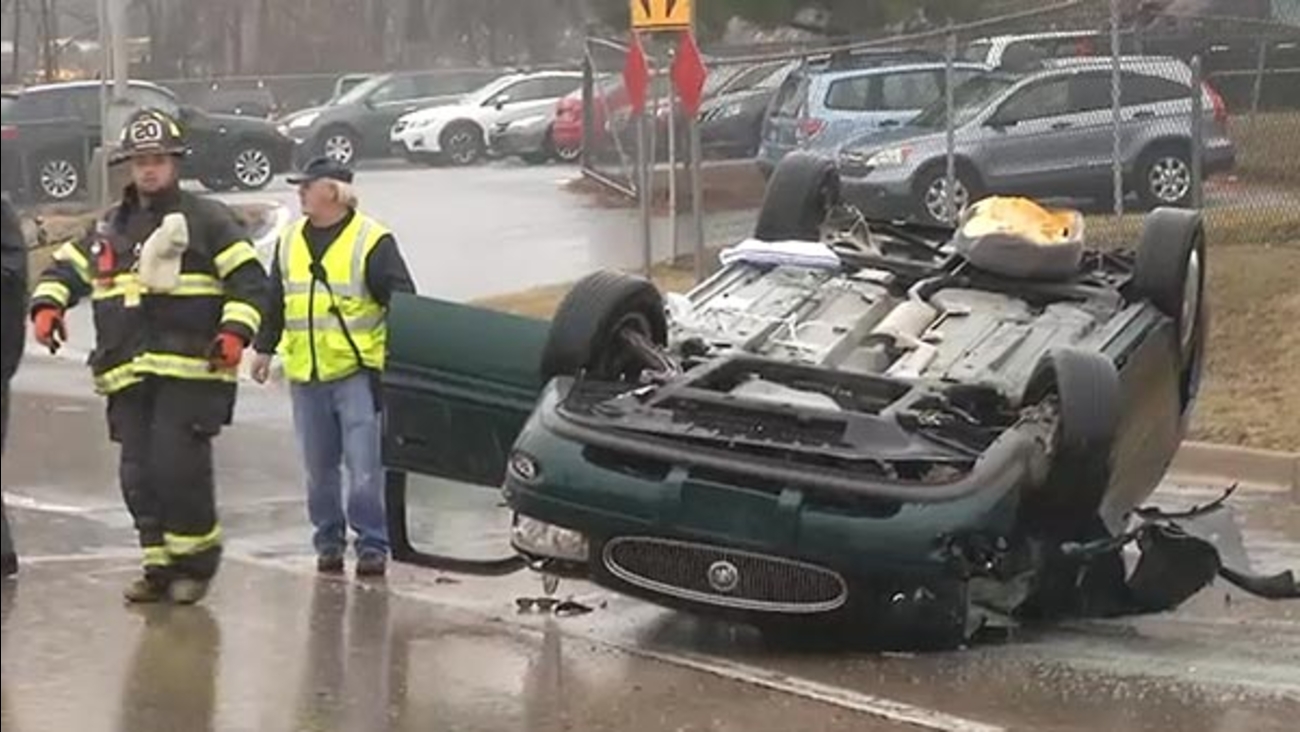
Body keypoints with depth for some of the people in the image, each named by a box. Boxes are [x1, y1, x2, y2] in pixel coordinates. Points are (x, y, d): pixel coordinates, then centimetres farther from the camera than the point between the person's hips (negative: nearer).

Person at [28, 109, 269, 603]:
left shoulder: (206, 220, 2)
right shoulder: (110, 229, 19)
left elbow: (249, 281, -1)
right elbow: (66, 269, 21)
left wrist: (236, 331, -16)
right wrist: (48, 304, 0)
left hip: (189, 371, -6)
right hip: (127, 374, 6)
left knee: (177, 466, -14)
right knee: (138, 476, 4)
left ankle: (197, 561, 2)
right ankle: (160, 565, 15)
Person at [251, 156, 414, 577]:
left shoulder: (372, 241, -6)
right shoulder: (290, 241, 12)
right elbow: (274, 300, 22)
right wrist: (264, 348, 20)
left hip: (358, 372, -5)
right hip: (305, 374, 5)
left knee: (364, 465, -7)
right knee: (319, 467, 10)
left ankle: (371, 545, 1)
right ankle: (328, 540, 21)